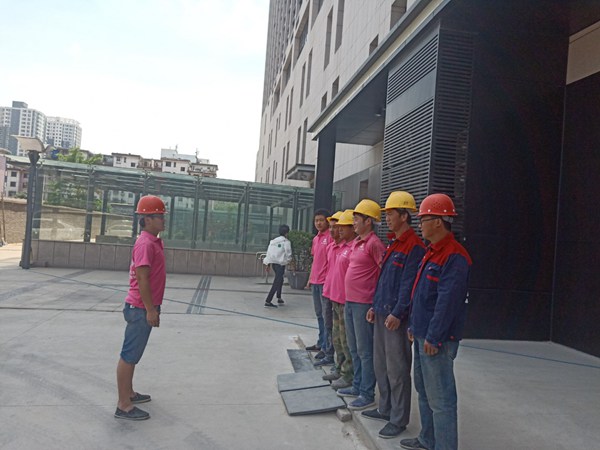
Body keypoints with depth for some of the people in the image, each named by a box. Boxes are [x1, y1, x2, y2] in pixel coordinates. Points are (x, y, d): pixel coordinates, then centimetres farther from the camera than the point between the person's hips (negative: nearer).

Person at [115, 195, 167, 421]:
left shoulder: (153, 241, 12)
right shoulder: (146, 243, -19)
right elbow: (142, 279, -23)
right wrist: (150, 309, -21)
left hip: (143, 307, 10)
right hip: (140, 309, -10)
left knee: (133, 355, 19)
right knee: (129, 356, -2)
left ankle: (128, 393, 33)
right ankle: (123, 405, 6)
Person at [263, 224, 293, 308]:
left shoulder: (273, 241, 11)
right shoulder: (286, 241, -7)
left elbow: (268, 252, 9)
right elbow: (288, 253, -10)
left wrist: (267, 263, 11)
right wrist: (289, 260, 10)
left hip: (273, 263, 7)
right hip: (281, 263, -7)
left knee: (280, 280, 25)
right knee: (277, 283, -5)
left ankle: (279, 299, 30)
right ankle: (268, 301, -11)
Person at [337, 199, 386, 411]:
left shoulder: (374, 243, -15)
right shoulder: (356, 242, 12)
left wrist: (377, 302, -14)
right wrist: (348, 299, 17)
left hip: (364, 304, -9)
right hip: (350, 302, 9)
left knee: (365, 351, 2)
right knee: (354, 348, 19)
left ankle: (367, 394, 13)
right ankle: (357, 386, 32)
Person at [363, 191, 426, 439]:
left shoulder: (414, 247, -14)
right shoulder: (393, 244, 15)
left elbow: (408, 285, -19)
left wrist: (397, 314, -21)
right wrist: (375, 305, 18)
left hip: (396, 317, -9)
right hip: (382, 314, 9)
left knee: (396, 369, 1)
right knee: (380, 364, 17)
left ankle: (398, 419, 14)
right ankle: (386, 408, 32)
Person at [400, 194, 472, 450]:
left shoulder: (454, 256, -19)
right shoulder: (432, 252, 13)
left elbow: (447, 301, -23)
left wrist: (433, 337, -21)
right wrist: (414, 326, 19)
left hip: (437, 339, -10)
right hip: (422, 335, 11)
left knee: (440, 398, 0)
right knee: (424, 390, 21)